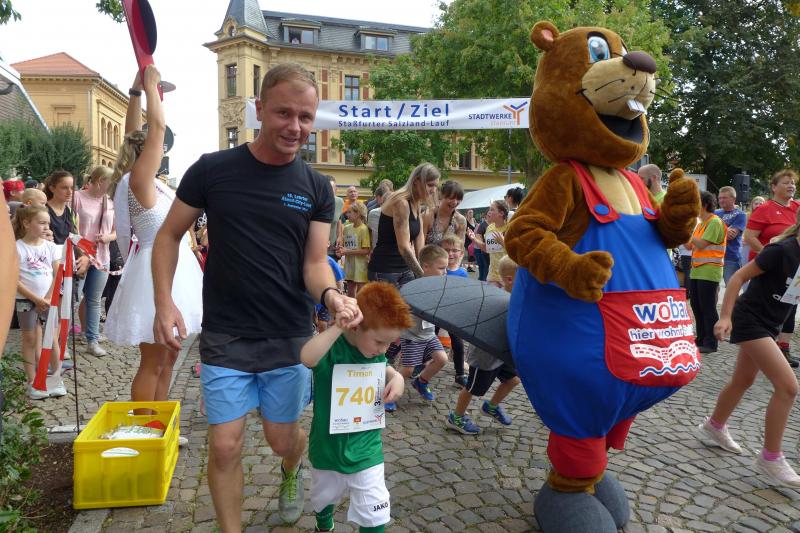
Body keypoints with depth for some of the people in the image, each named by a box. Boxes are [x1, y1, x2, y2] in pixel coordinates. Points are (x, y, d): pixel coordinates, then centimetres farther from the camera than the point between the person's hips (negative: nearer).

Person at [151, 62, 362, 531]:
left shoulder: (317, 189, -1)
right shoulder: (212, 170, -5)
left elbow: (315, 263, -4)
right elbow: (169, 236, 3)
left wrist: (331, 294, -26)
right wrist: (165, 302, -10)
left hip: (290, 339, 1)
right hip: (225, 338, -1)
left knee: (283, 439, 14)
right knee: (225, 446, 0)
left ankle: (293, 469, 51)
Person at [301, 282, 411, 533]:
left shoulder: (376, 351, -8)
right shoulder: (332, 347, -26)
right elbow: (307, 357, -49)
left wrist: (396, 377, -7)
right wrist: (339, 325, -50)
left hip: (366, 448, 2)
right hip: (328, 446, -2)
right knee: (324, 497, 27)